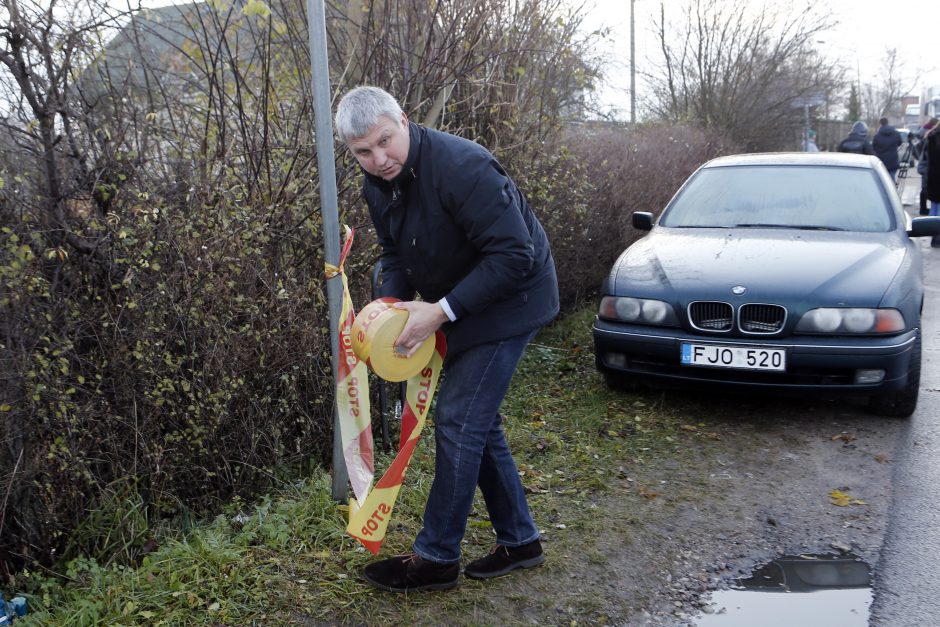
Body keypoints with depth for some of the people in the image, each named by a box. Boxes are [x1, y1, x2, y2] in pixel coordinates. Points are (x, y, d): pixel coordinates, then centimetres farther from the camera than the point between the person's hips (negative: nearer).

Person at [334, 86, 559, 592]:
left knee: (458, 422, -7)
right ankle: (519, 540, 28)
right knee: (477, 422, 13)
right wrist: (391, 305, -9)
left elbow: (514, 255, -30)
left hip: (508, 300, -9)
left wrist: (442, 311, -30)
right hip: (461, 305, 9)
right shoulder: (378, 184, -2)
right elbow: (395, 252, 11)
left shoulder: (462, 166, -29)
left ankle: (436, 558, 7)